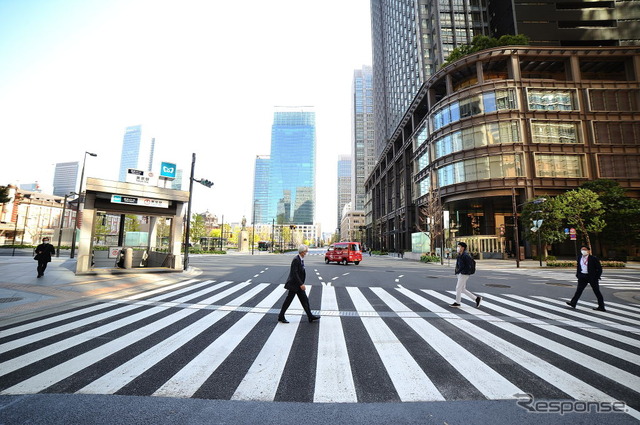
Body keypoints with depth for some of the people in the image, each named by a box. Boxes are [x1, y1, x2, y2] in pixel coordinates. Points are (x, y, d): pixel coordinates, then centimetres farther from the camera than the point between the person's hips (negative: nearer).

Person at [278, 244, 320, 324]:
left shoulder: (301, 259, 8)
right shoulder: (296, 260, -20)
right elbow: (294, 273, -24)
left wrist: (301, 284, 17)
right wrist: (301, 284, -24)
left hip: (299, 284, 9)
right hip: (294, 284, -9)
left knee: (305, 300, 11)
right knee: (288, 300, 3)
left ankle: (310, 316, 19)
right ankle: (281, 317, 17)